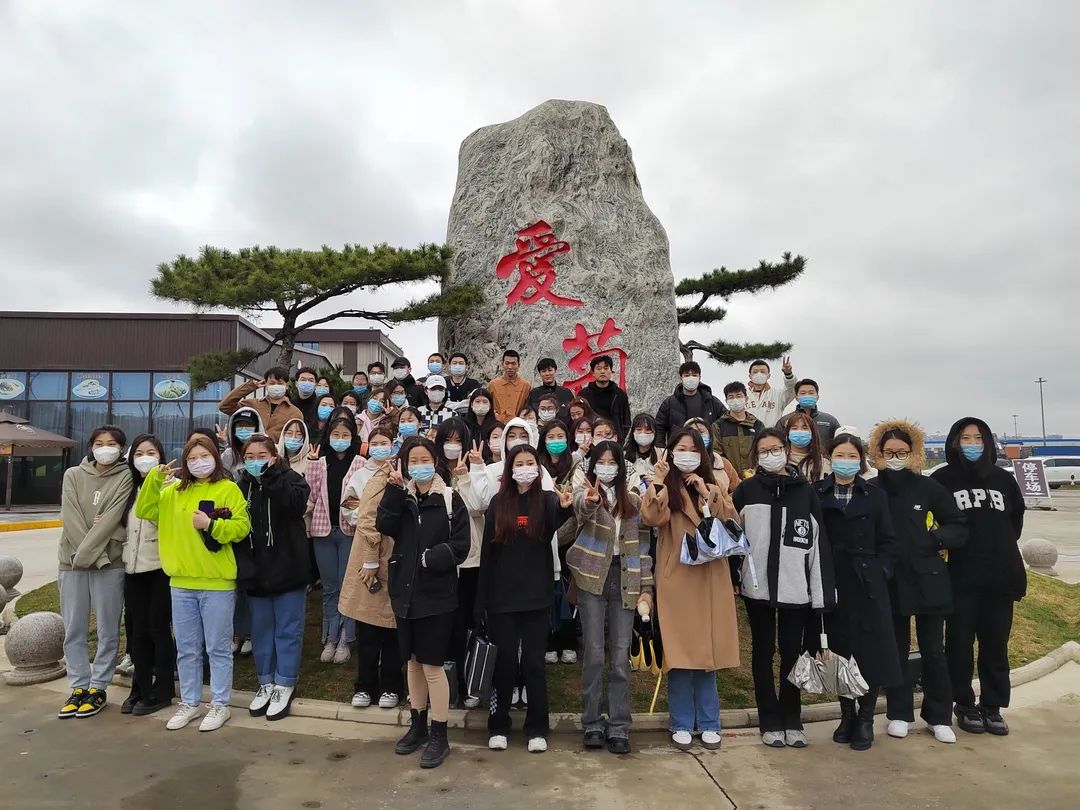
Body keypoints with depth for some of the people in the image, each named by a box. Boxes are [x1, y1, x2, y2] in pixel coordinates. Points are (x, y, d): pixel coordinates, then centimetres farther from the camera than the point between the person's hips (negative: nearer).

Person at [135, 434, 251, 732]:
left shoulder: (229, 489, -5)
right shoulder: (174, 491, 11)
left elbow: (241, 526, -11)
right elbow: (144, 511, 6)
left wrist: (210, 524, -22)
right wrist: (154, 478, -3)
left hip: (217, 583, -5)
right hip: (181, 582, 5)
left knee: (218, 649, 5)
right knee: (186, 649, 15)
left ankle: (219, 705, 18)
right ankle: (189, 703, 29)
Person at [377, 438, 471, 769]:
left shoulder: (450, 499, -6)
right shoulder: (400, 496, 6)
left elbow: (460, 547, -10)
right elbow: (384, 526, -13)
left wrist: (429, 558, -18)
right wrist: (394, 490, -21)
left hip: (437, 593, -4)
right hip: (406, 590, 5)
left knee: (432, 665, -2)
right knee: (413, 661, 16)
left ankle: (439, 737, 13)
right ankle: (418, 726, 32)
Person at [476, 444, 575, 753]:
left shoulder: (547, 500, -1)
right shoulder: (498, 502, 3)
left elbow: (559, 523, -25)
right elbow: (487, 552, 3)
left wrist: (565, 507, -48)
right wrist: (481, 599, 0)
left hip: (536, 596, -1)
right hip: (502, 596, 1)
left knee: (534, 662, 6)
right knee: (503, 663, 8)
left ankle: (537, 729, 18)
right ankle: (498, 727, 22)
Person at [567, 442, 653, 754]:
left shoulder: (632, 500, 10)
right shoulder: (585, 493, 0)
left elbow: (641, 544, 10)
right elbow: (584, 509, -26)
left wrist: (646, 588, 4)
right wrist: (592, 500, -51)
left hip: (624, 580, 3)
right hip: (593, 579, -2)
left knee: (621, 657, 4)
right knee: (594, 654, 0)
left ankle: (618, 727, 14)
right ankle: (592, 724, 14)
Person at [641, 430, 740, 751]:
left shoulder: (714, 485, 11)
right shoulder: (663, 487, 2)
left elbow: (731, 522, -2)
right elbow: (651, 518, -18)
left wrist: (707, 494, -10)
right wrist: (658, 482, -25)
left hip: (711, 578, 3)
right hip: (677, 578, -3)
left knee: (708, 650, 9)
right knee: (680, 652, 1)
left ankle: (708, 723, 22)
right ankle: (682, 724, 15)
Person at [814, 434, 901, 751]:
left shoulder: (875, 496, 6)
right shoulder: (816, 494, 2)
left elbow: (887, 541, 7)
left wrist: (881, 571, -4)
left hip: (868, 585, 0)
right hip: (832, 586, 0)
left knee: (871, 651, 0)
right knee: (839, 650, 6)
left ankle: (865, 719, 15)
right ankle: (847, 715, 23)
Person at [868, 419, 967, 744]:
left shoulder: (929, 487, -1)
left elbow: (959, 527, 6)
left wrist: (934, 539, -9)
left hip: (928, 579, 0)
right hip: (890, 581, 0)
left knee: (933, 651, 7)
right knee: (896, 650, 11)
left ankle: (939, 717, 22)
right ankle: (899, 714, 23)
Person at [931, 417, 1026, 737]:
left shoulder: (1003, 479, 9)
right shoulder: (942, 479, -2)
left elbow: (1016, 520, 18)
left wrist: (1001, 548, 10)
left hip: (1000, 577, 3)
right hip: (961, 577, -3)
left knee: (996, 645, 9)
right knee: (960, 643, 5)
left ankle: (992, 707, 21)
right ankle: (965, 706, 19)